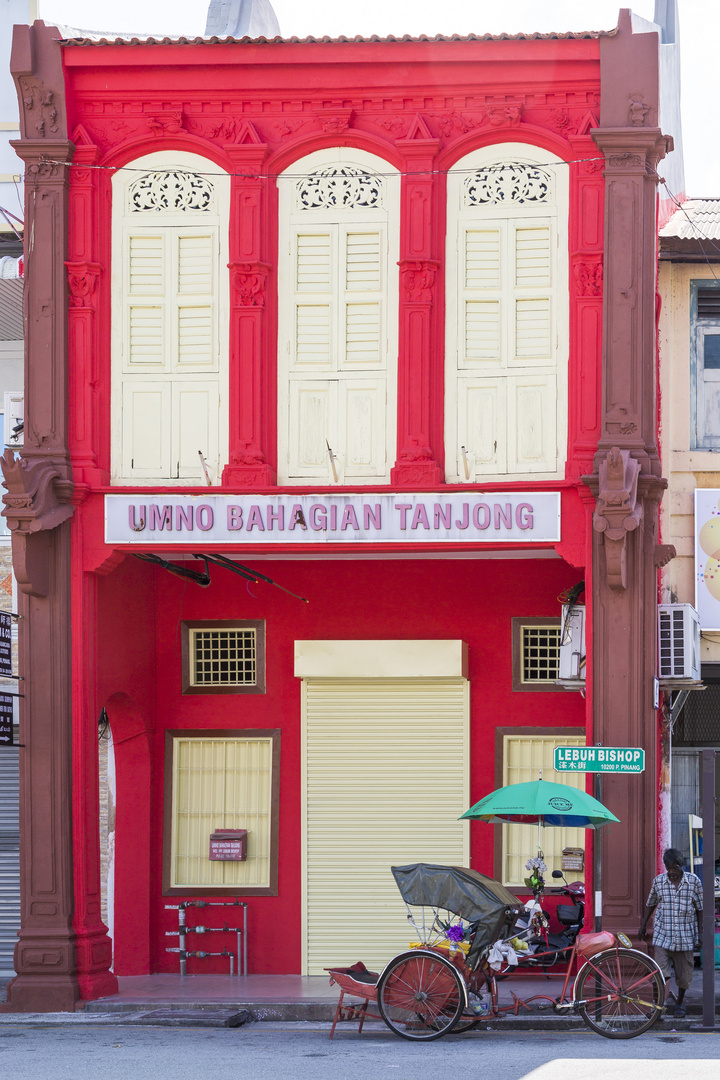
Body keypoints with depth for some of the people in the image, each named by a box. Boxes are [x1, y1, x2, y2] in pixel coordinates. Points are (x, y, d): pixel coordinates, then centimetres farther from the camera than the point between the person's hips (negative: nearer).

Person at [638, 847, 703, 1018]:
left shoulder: (694, 881, -2)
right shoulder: (658, 881, 0)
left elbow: (700, 908, 4)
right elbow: (651, 904, 16)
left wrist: (700, 932, 2)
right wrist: (643, 925, 17)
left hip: (685, 937, 0)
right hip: (662, 935, 0)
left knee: (684, 975, 9)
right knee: (661, 973, -11)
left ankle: (680, 1003, 32)